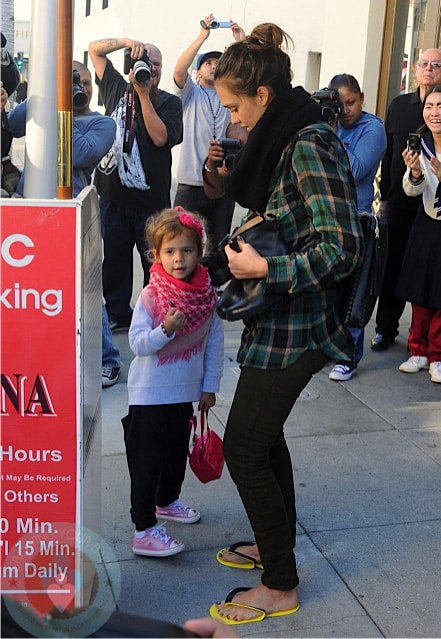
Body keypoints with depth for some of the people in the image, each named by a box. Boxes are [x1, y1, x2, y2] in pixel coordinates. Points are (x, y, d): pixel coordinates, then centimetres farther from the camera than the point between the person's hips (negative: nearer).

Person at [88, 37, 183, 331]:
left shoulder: (170, 103, 1)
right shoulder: (118, 89, 8)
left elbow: (160, 137, -16)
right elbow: (95, 49, 11)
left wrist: (144, 94, -13)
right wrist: (127, 41, -5)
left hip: (151, 199, -2)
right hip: (113, 196, 3)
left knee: (156, 262, 4)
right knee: (113, 258, 10)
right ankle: (117, 314, 22)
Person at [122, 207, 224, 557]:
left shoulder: (208, 295, -4)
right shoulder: (151, 296, -16)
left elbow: (215, 344, 3)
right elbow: (138, 344, -19)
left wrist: (210, 386, 6)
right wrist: (166, 329, -34)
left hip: (185, 392, 5)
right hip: (150, 394, -5)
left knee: (178, 452, 22)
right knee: (147, 461, 1)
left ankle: (167, 500, 46)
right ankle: (144, 529, 9)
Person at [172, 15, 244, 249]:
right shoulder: (190, 93, 8)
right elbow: (179, 70, -11)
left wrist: (242, 40, -4)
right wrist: (203, 36, -14)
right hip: (191, 183, -3)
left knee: (219, 244, 10)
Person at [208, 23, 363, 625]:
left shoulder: (310, 145, -20)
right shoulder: (286, 139, 9)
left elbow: (342, 248, -26)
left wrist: (265, 268, -21)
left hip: (294, 327, -10)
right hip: (278, 320, 10)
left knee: (243, 448, -1)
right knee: (264, 434, 21)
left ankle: (281, 586, 16)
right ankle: (276, 543, 41)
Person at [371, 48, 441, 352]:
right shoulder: (399, 105, 10)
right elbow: (389, 153, 11)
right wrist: (385, 195, 10)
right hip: (399, 202, 3)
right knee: (393, 267, 9)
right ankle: (386, 328, 21)